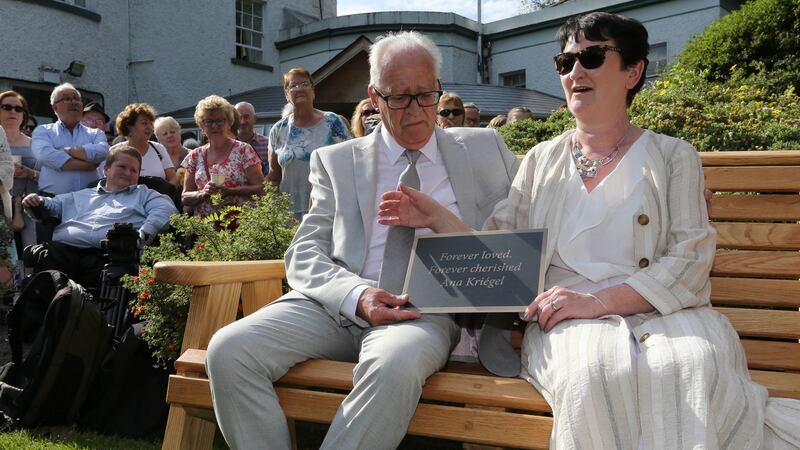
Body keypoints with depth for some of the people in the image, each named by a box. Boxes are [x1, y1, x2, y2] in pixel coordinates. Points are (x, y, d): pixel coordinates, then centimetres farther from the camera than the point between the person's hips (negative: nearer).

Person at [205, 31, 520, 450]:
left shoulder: (483, 149, 17)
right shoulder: (337, 161, 15)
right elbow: (304, 254, 7)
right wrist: (357, 296, -15)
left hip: (428, 309, -1)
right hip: (339, 304, 2)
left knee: (395, 364, -37)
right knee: (228, 350, -23)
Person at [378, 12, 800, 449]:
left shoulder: (673, 157, 10)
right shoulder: (541, 160, 17)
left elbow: (689, 262, -3)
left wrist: (596, 300, -16)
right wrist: (437, 217, -5)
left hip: (660, 314, -1)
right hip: (567, 325, 1)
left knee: (690, 367, -35)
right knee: (598, 369, -34)